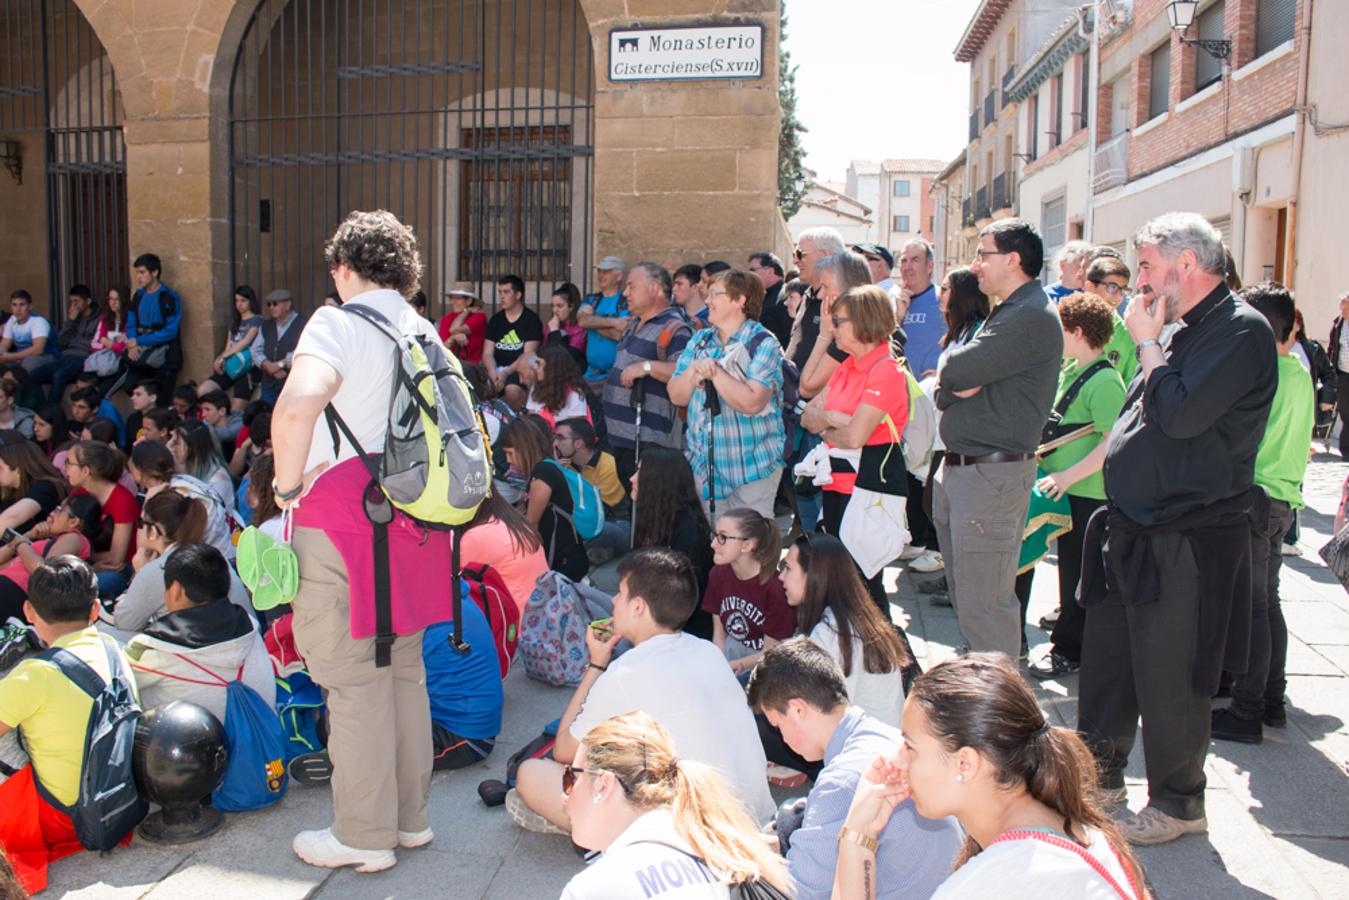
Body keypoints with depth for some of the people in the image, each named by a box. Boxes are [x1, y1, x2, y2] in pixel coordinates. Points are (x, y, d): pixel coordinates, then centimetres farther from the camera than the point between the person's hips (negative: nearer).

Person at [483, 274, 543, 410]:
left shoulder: (532, 319, 1)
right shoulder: (495, 320, 15)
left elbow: (529, 354, -7)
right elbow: (488, 353, 9)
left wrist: (506, 372, -19)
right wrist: (493, 373, -12)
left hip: (520, 370, -4)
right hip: (498, 369, 4)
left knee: (512, 390, -36)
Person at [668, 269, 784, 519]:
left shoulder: (763, 344, -9)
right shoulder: (700, 341, 11)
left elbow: (751, 403, -23)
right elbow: (676, 396, 6)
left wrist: (715, 371, -19)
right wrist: (694, 371, -13)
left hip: (751, 469, -5)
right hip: (701, 464, 6)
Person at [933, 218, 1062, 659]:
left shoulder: (1033, 317, -14)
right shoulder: (1004, 314, 18)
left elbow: (955, 372, -22)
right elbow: (947, 391, 13)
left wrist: (952, 369, 0)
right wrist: (956, 384, -8)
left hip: (992, 473, -10)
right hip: (958, 470, 10)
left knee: (984, 603, -5)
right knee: (964, 594, 19)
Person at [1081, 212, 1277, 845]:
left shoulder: (1241, 331, -14)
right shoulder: (1187, 333, 15)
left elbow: (1180, 414, -26)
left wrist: (1146, 342, -14)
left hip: (1188, 543, -9)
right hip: (1137, 533, 9)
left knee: (1168, 680, 2)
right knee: (1105, 658, 17)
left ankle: (1177, 803, 20)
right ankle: (1100, 770, 33)